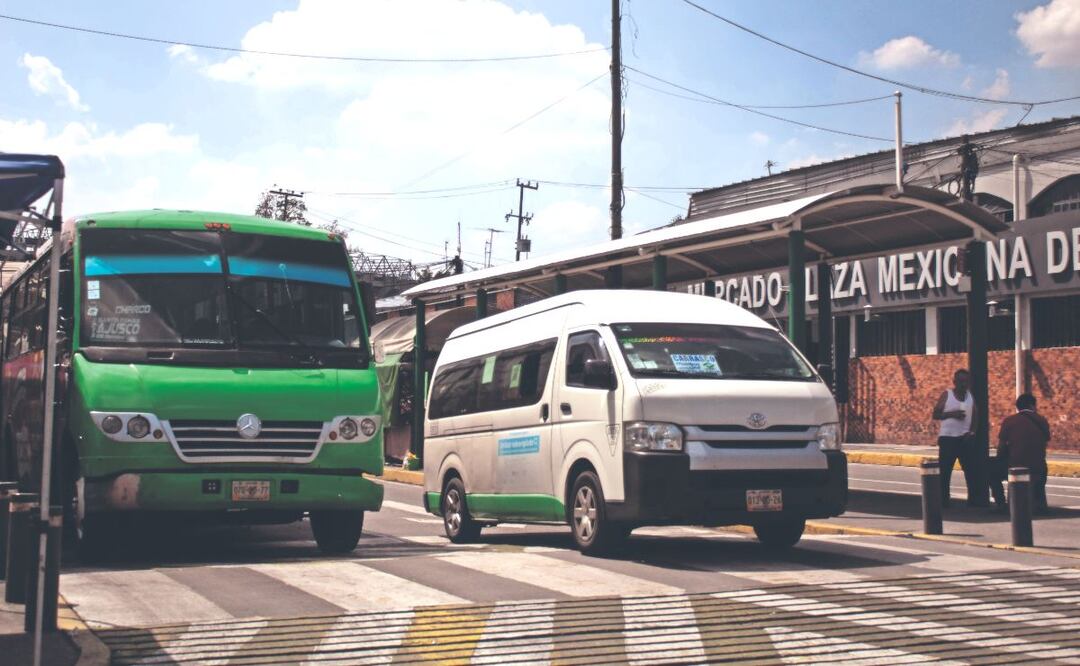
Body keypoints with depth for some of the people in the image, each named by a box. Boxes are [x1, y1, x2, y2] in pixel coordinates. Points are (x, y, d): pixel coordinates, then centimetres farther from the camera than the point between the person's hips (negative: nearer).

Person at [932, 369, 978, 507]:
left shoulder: (971, 396, 9)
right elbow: (935, 415, -4)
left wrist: (971, 431, -5)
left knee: (971, 469, 2)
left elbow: (974, 417, 11)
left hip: (965, 438, 3)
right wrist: (951, 414, -19)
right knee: (944, 471, -1)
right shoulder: (946, 395, -2)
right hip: (948, 438, -3)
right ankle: (943, 501, 5)